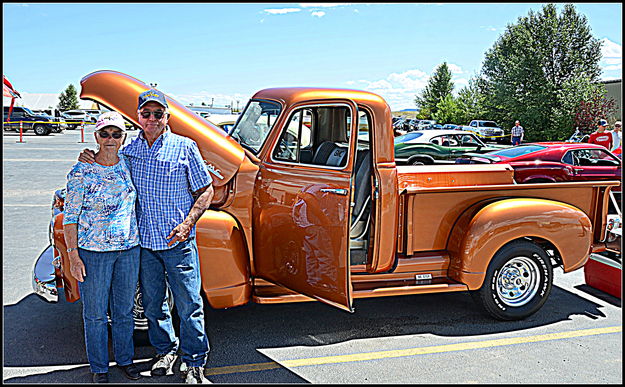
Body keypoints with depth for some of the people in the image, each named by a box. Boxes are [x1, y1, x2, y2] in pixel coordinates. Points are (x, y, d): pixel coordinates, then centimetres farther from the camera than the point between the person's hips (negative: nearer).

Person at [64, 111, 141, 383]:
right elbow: (70, 217, -7)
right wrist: (73, 255, -12)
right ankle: (99, 368, 27)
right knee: (95, 313, 9)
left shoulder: (128, 165, 2)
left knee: (124, 309, 16)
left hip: (129, 249, 4)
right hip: (93, 251, -3)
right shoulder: (81, 172, -9)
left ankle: (125, 359, 34)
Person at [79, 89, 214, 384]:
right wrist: (89, 159, -1)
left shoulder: (185, 147, -4)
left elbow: (205, 190, -2)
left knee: (189, 305, 1)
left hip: (178, 242, -3)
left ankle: (194, 364, 16)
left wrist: (187, 224, -13)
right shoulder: (128, 149, 6)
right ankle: (165, 351, 36)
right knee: (152, 303, 15)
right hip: (143, 242, 4)